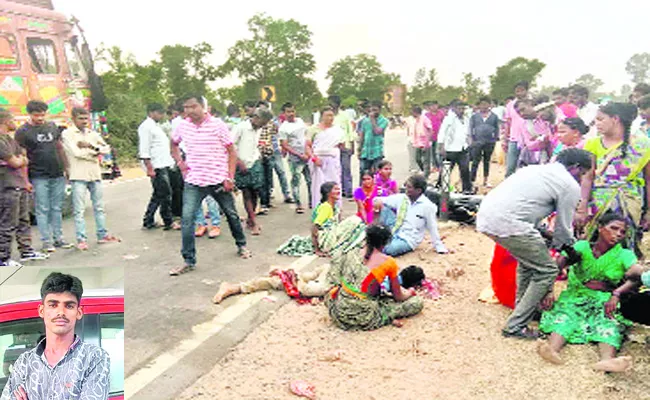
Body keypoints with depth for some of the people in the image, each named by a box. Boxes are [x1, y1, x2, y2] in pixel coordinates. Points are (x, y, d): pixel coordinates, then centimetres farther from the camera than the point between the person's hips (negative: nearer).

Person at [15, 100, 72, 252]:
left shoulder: (52, 127, 12)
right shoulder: (23, 132, -3)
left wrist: (66, 167, 14)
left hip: (58, 175, 4)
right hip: (39, 177, -4)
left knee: (56, 209, 9)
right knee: (42, 210, 0)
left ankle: (58, 238, 17)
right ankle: (47, 241, 6)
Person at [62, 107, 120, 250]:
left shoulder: (92, 133, 15)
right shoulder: (67, 134, -2)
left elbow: (106, 148, 4)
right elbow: (76, 152, -14)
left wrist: (90, 146, -9)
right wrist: (95, 153, -3)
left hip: (95, 174, 6)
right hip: (78, 176, -5)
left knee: (99, 207, 12)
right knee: (79, 210, -3)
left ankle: (102, 235, 21)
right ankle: (81, 239, 1)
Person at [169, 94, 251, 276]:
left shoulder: (217, 125, -8)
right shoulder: (183, 126, 3)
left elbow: (231, 151, -6)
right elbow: (173, 144, 24)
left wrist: (230, 178, -12)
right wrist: (180, 162, 8)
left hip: (218, 179, -2)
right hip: (193, 181, 2)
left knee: (231, 214, 13)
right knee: (187, 218, -8)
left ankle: (241, 245, 37)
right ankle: (189, 261, 2)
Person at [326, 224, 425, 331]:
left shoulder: (353, 254, 5)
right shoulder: (388, 262, -7)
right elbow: (398, 296, 4)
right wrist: (410, 292, 28)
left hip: (339, 313, 3)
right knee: (418, 302, 7)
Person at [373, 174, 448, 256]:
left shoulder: (427, 206, -13)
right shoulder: (402, 198, -1)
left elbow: (432, 228, -4)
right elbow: (381, 200, 5)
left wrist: (439, 247, 1)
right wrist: (378, 201, -19)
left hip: (408, 240, -5)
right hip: (395, 232, 5)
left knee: (387, 250, -35)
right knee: (384, 206, -14)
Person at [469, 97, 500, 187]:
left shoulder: (494, 116, 8)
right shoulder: (475, 116, 6)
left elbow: (496, 128, 12)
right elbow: (471, 128, 6)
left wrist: (496, 138, 3)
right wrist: (472, 138, -3)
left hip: (490, 142, 2)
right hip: (477, 142, -2)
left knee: (487, 161, 11)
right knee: (475, 162, -6)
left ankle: (485, 181, 19)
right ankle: (472, 181, -5)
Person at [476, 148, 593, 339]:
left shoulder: (537, 169, 28)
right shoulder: (571, 186, 4)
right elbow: (563, 228, 8)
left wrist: (542, 236, 34)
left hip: (485, 215, 9)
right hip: (508, 223, -9)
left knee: (528, 259, 29)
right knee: (547, 271, 6)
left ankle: (523, 308, 38)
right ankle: (516, 326, 8)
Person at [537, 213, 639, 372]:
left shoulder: (625, 255, 8)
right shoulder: (582, 247, 7)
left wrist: (616, 294, -30)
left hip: (605, 299, 0)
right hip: (576, 294, 0)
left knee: (609, 320, -31)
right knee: (565, 313, -30)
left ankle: (607, 359, -59)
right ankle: (552, 348, -58)